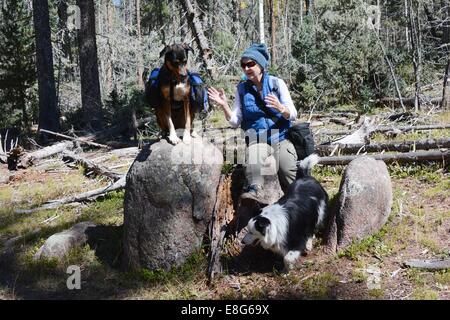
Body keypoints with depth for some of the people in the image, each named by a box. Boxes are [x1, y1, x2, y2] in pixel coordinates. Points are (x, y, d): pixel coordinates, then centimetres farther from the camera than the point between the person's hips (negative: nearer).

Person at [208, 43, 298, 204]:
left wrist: (280, 108, -21)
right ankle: (255, 190, -52)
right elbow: (235, 121, 5)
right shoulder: (241, 88, 8)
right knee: (253, 155, -35)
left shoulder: (277, 83, 3)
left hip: (281, 138, 0)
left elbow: (293, 115, 1)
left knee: (289, 173, -17)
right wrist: (224, 106, -12)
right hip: (257, 140, 0)